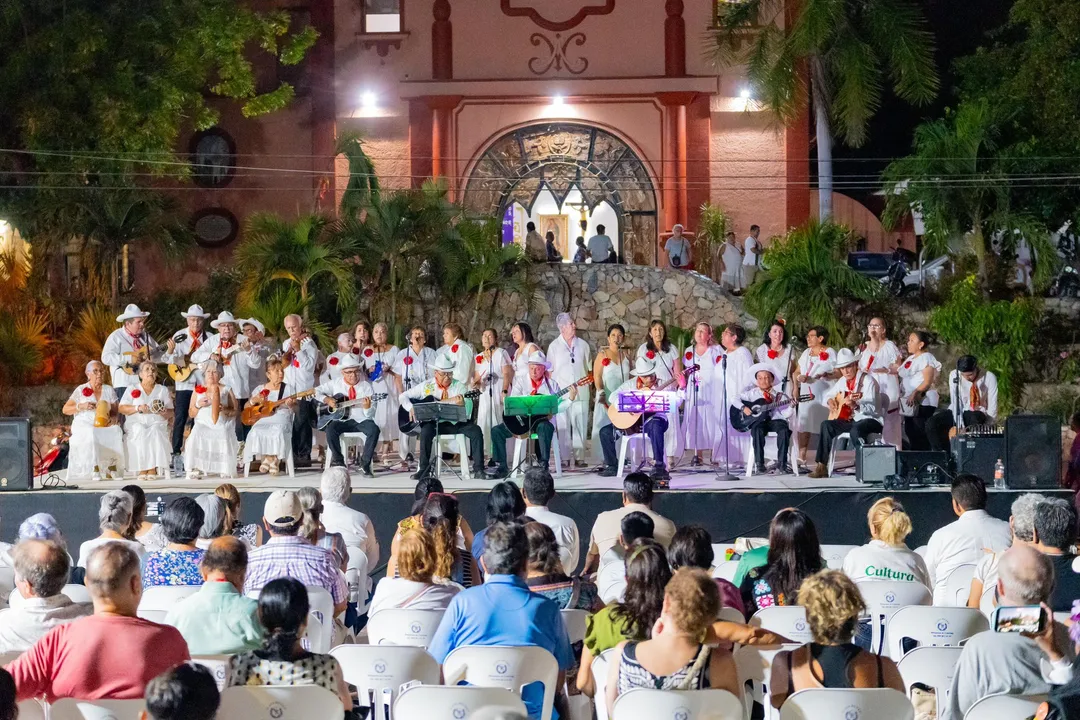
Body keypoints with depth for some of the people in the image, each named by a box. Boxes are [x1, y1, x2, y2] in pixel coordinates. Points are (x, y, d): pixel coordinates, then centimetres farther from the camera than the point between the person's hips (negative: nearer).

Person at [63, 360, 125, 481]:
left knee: (116, 431, -31)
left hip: (104, 426, 3)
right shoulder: (81, 390, 6)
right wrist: (81, 406, -10)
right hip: (83, 425, -3)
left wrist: (111, 419, -12)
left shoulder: (109, 390, 14)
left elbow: (115, 412, 11)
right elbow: (65, 410, 6)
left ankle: (112, 467, -29)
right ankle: (94, 469, -40)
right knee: (92, 434, -38)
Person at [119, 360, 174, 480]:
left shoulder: (163, 390, 18)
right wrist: (138, 408, -13)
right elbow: (121, 409, 2)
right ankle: (142, 468, -34)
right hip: (136, 424, -1)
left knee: (155, 431, -34)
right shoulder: (132, 389, 14)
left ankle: (153, 468, -34)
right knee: (140, 431, -35)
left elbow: (170, 414, 12)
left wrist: (163, 412, -11)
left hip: (157, 424, 1)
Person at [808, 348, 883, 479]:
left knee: (855, 430, -39)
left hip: (871, 420, -8)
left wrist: (855, 405, -40)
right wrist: (830, 401, 2)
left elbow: (872, 408, -23)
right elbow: (828, 394, 26)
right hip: (852, 419, 8)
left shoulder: (867, 380, -13)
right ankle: (822, 466, -13)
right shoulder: (843, 381, 10)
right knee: (826, 425, -12)